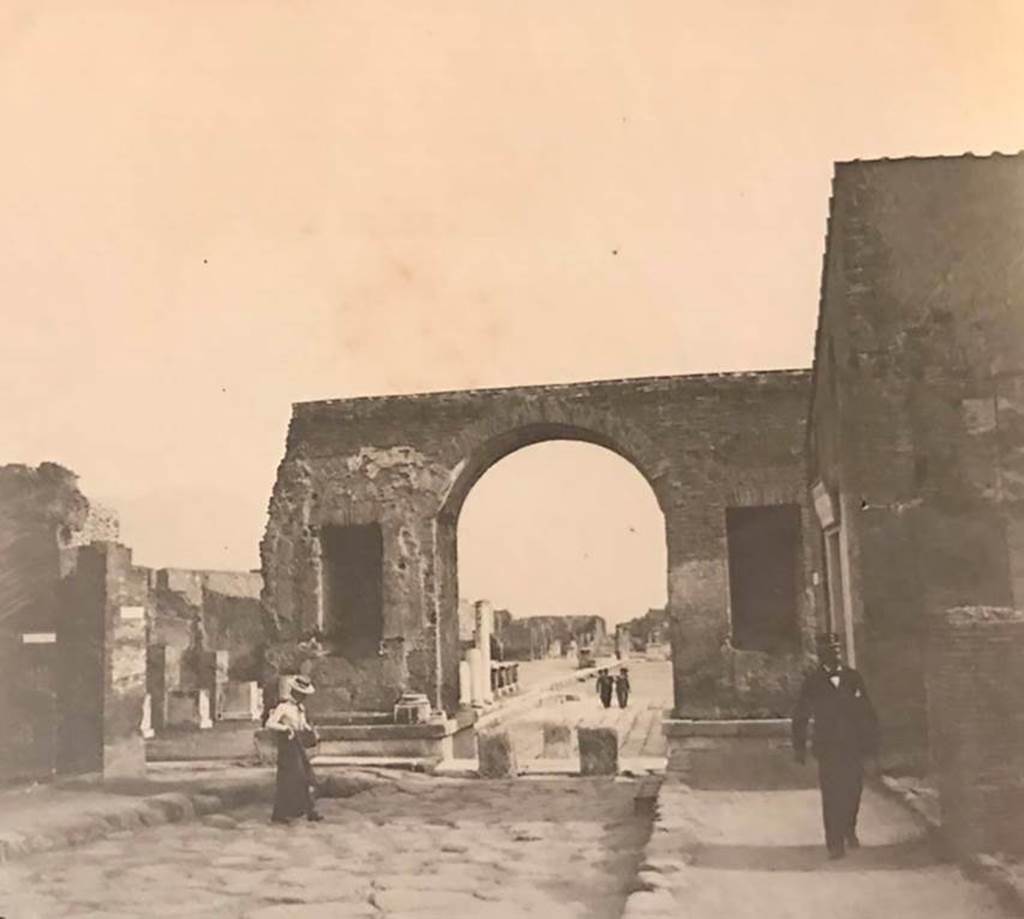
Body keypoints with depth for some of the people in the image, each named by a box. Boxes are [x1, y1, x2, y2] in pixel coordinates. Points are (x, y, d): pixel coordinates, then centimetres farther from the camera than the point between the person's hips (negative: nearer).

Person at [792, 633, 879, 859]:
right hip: (828, 748, -2)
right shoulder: (813, 682, -1)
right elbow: (800, 717, 4)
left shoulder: (853, 677, 4)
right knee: (831, 796, -5)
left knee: (853, 791, 6)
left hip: (854, 746, 2)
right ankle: (835, 843, 3)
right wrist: (800, 747, 2)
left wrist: (871, 742, 2)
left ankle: (849, 831, 30)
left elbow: (868, 713, 7)